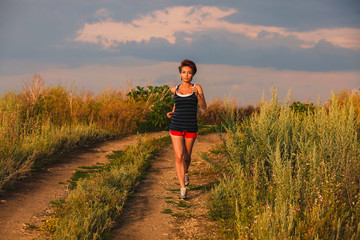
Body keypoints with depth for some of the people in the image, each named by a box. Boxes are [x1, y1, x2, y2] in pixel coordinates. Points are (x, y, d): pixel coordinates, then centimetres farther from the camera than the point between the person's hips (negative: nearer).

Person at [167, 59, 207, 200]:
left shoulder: (197, 88, -2)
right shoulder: (175, 89, 4)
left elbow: (204, 107, -10)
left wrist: (197, 95, -27)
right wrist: (172, 113, 5)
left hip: (191, 128, 0)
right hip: (176, 127, 0)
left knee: (187, 156, 15)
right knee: (179, 157, -11)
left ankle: (185, 173, 49)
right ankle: (183, 189, -9)